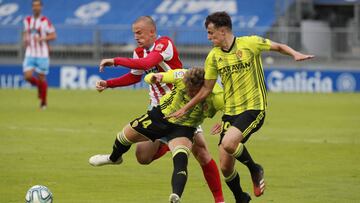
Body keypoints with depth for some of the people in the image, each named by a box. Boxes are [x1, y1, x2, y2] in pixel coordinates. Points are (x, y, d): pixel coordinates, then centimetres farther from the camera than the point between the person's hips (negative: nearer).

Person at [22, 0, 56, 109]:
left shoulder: (45, 21, -6)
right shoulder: (27, 20, 8)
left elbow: (53, 35, -5)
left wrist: (41, 39, -19)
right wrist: (25, 40, 1)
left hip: (42, 55, -4)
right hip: (30, 54, 4)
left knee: (41, 79, 2)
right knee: (28, 76, -11)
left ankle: (43, 102, 20)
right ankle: (39, 85, 22)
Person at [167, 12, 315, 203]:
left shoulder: (250, 43, -6)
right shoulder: (213, 56, 5)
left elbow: (278, 47, 6)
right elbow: (206, 88, 14)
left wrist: (296, 54, -13)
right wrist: (185, 108, 15)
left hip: (253, 108, -5)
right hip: (230, 113, 5)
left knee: (228, 143, -30)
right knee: (225, 167, -1)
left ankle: (255, 170, -1)